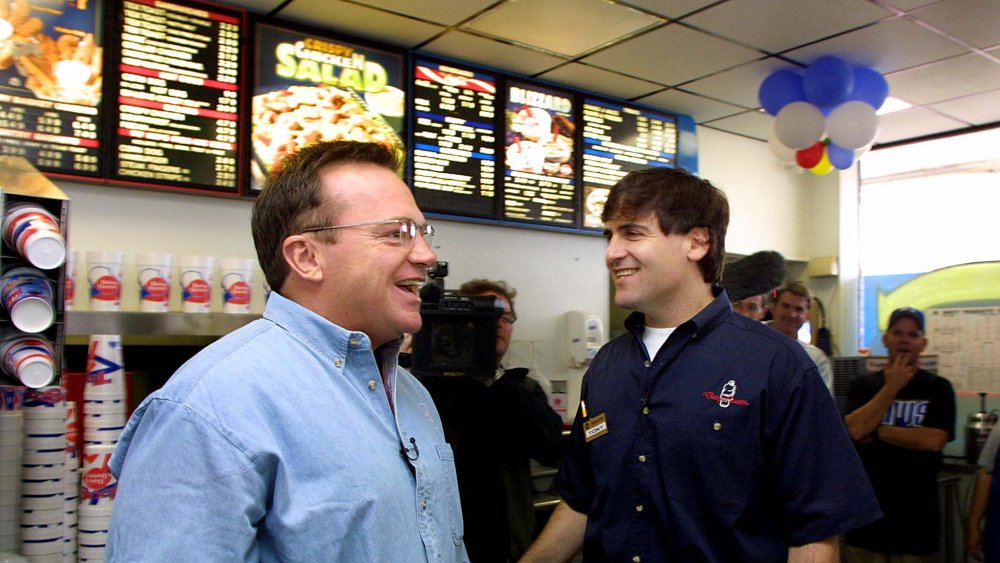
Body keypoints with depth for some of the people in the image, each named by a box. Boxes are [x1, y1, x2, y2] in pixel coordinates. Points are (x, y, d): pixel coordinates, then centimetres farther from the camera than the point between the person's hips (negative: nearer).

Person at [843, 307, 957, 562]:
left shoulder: (938, 387, 1)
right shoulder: (863, 385, 4)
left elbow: (934, 440, -13)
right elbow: (855, 429, -13)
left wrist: (877, 431, -10)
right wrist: (892, 387, -11)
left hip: (916, 510, -1)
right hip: (868, 508, 1)